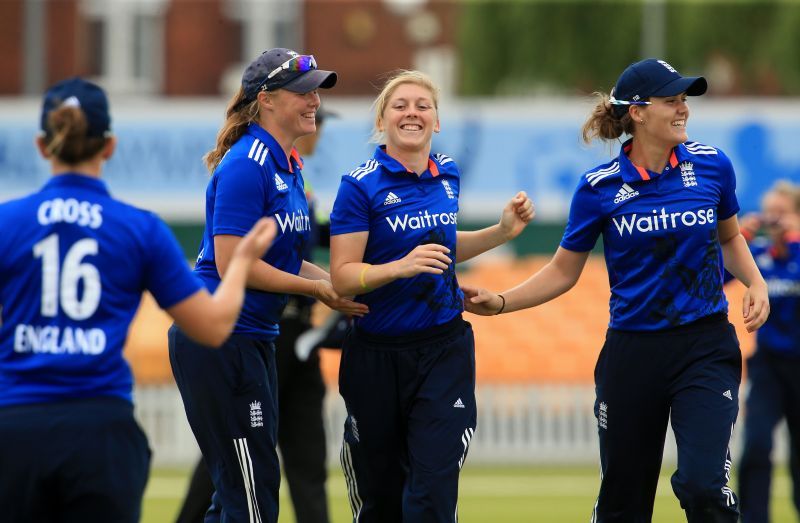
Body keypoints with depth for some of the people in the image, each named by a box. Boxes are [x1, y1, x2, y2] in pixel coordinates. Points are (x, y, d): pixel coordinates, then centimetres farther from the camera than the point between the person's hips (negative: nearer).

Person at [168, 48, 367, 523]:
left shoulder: (289, 168, 13)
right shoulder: (247, 165, -16)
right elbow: (232, 264, -21)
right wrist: (317, 289, -14)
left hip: (256, 340, 10)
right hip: (218, 341, -10)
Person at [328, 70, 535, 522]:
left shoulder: (447, 175, 7)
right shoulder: (361, 186, -10)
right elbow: (343, 277, -15)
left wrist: (504, 231, 13)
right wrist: (403, 266, -29)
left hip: (444, 348, 3)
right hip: (377, 356, -3)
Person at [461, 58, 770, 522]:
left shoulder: (712, 165, -2)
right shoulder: (600, 188, -5)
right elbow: (563, 271, 5)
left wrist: (756, 283, -1)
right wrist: (499, 303, -7)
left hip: (705, 345, 0)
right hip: (633, 353, 0)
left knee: (703, 484, -20)